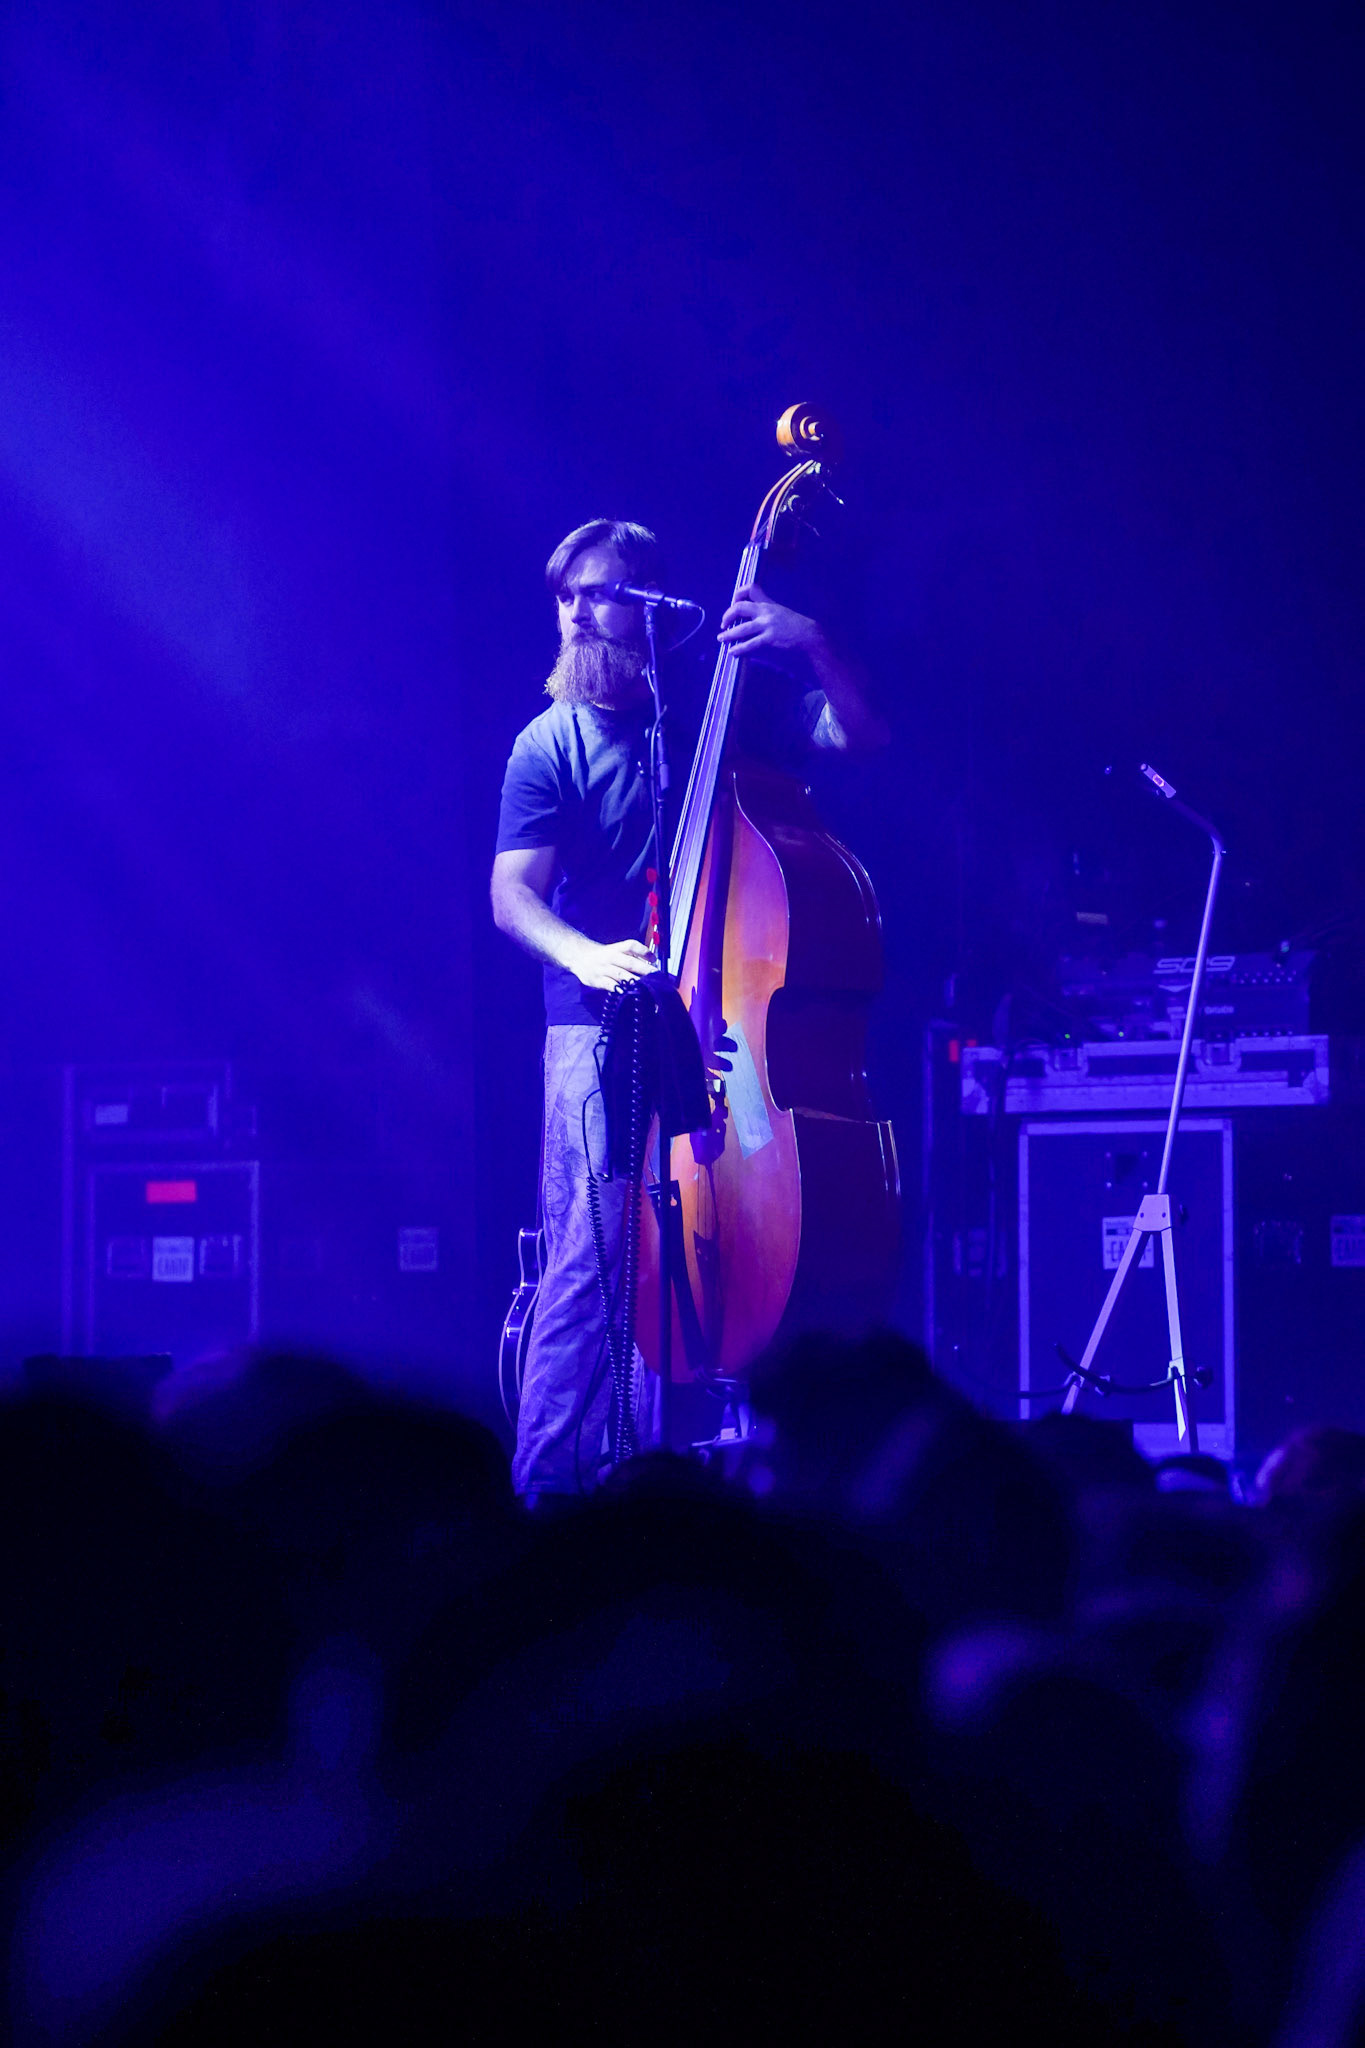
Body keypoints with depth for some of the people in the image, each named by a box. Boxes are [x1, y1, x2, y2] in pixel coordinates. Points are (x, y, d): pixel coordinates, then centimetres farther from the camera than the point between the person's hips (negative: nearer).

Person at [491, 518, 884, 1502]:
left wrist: (811, 645, -14)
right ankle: (545, 1489, -10)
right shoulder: (551, 746, 4)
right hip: (602, 1027, -2)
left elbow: (863, 735, 3)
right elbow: (512, 894, -4)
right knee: (596, 1254, -14)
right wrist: (583, 956, -24)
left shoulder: (726, 700, 9)